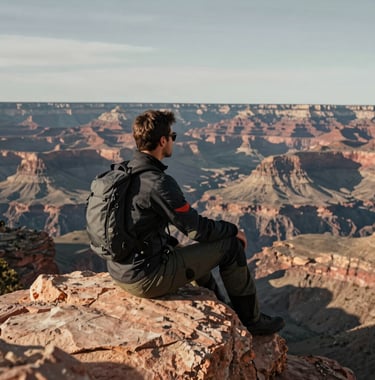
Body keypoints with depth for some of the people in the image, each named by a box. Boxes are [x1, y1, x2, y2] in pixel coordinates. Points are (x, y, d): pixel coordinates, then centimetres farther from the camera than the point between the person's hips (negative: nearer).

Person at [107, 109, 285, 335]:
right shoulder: (158, 183, -24)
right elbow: (198, 229, -16)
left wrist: (175, 243, 19)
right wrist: (233, 230, 1)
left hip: (121, 272, 9)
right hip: (147, 278, -9)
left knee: (196, 251, 31)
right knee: (231, 246, 0)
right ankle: (252, 320, 18)